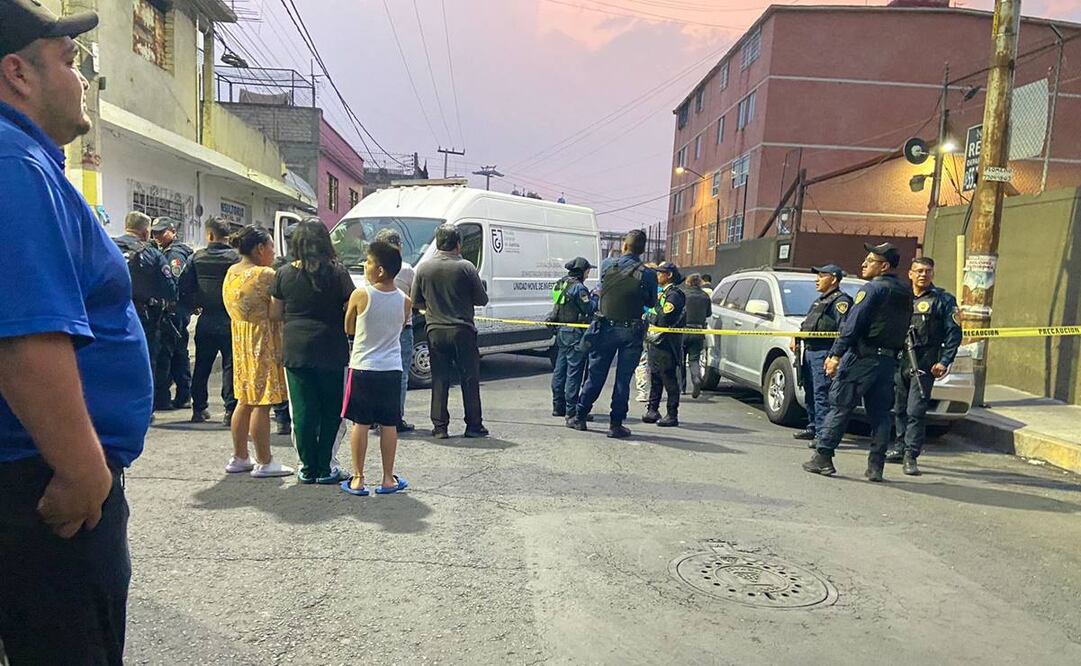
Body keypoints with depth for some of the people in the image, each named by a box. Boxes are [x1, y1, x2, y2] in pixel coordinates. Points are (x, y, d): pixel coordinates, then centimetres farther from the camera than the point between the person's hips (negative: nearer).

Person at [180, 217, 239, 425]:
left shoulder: (197, 258, 1)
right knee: (230, 365, 1)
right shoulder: (236, 258, -10)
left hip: (205, 320, 4)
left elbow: (184, 288, 0)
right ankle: (230, 410, -3)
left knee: (201, 366, 15)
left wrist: (193, 307, 15)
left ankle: (199, 409, 22)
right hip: (229, 321, -3)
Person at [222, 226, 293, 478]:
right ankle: (264, 463, 6)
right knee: (261, 404, -2)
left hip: (240, 340, 9)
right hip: (262, 342, -9)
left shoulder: (231, 273, 9)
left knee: (245, 400, 16)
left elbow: (234, 308, 14)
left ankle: (239, 457, 25)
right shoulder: (266, 275, -17)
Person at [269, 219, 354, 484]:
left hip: (295, 351, 3)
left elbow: (275, 313, 8)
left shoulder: (284, 273, 1)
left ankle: (308, 468, 14)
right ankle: (324, 469, 11)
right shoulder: (337, 273, -8)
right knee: (330, 411, 8)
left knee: (303, 411, 9)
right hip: (331, 351, -2)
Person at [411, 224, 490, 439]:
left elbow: (416, 301, 7)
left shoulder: (424, 268, 1)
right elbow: (482, 300, -3)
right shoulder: (466, 267, -8)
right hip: (462, 330, -2)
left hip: (435, 331, 3)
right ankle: (474, 425, 11)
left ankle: (439, 427, 9)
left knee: (439, 379, 9)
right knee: (470, 378, 7)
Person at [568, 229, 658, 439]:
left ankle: (579, 417, 20)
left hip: (606, 329, 2)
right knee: (623, 380, 5)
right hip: (631, 332, -1)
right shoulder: (647, 275, -9)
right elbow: (651, 303, 3)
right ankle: (616, 424, 9)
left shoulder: (607, 265, -5)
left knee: (595, 376, 11)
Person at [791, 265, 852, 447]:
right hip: (809, 350, 10)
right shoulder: (819, 301, 24)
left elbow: (844, 331, -18)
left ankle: (823, 433, -12)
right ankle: (813, 427, 25)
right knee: (810, 391, 14)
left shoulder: (841, 301, -7)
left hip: (823, 353, -10)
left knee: (822, 393, -12)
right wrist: (796, 339, 14)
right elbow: (805, 323, 32)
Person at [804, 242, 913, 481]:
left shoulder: (872, 289, -9)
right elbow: (901, 329, 17)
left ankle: (823, 457, 1)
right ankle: (876, 466, 9)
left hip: (862, 358, -7)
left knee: (840, 407, -2)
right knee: (880, 414, 9)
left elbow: (852, 325, -17)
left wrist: (836, 354, -19)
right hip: (889, 360, 8)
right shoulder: (905, 294, 17)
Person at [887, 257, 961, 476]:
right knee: (899, 408, 12)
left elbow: (953, 333, -2)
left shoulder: (943, 300, 2)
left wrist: (945, 362, -10)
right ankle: (900, 447, 25)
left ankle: (911, 456, -5)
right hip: (899, 359, 5)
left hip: (924, 363, -5)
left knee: (916, 411, -9)